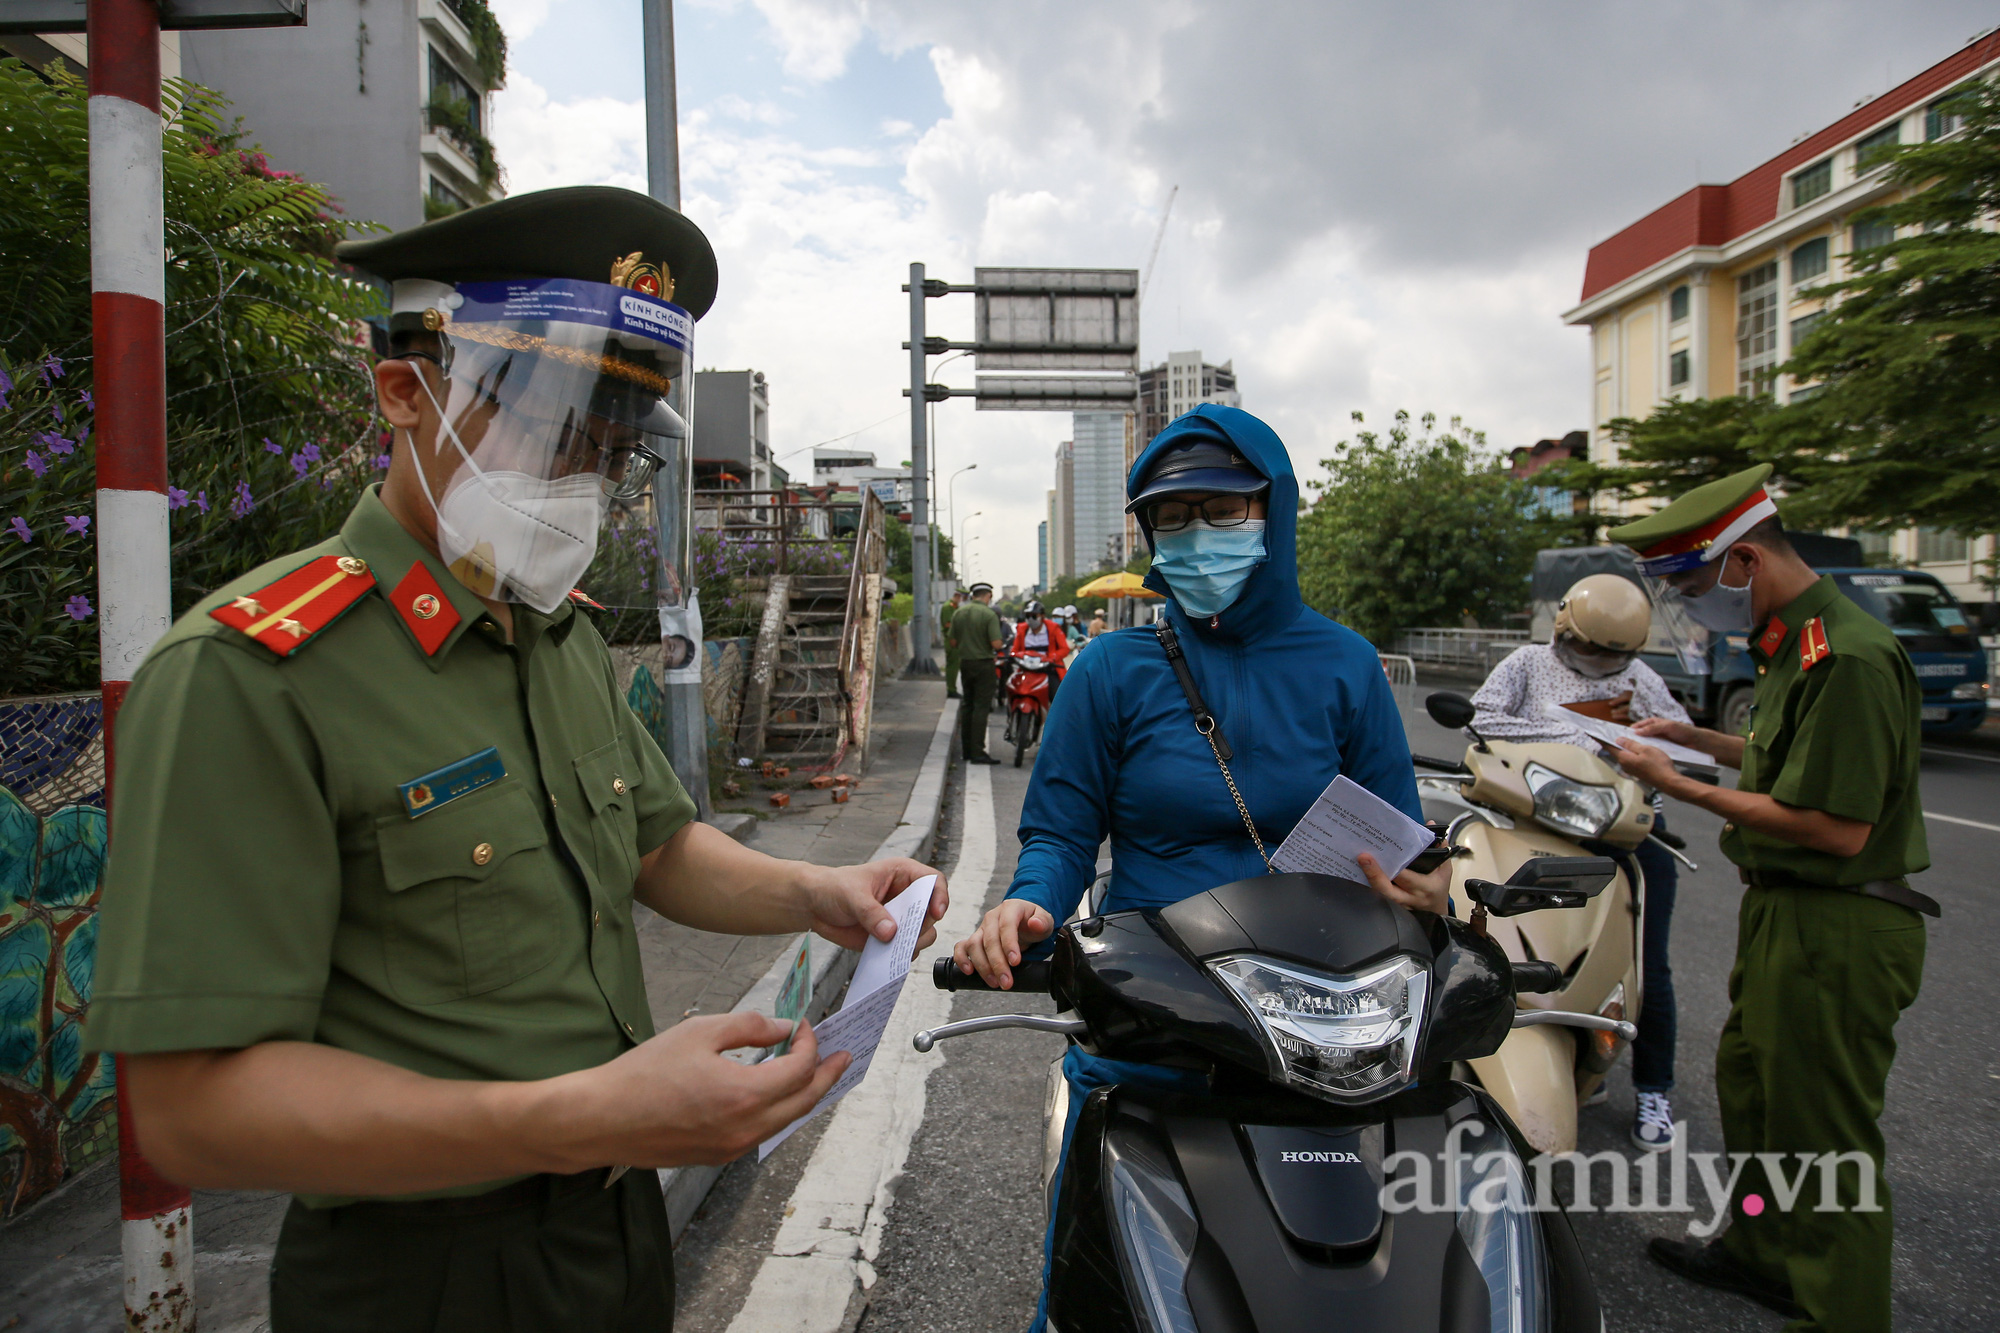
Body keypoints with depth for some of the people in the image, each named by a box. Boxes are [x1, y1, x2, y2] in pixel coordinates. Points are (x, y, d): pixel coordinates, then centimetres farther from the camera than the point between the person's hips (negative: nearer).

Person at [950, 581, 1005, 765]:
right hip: (984, 664, -6)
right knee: (981, 707, -4)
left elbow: (953, 641, 10)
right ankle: (977, 752, -7)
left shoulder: (959, 613, 5)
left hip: (965, 662, 6)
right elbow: (996, 644, -19)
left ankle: (967, 749, 20)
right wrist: (1002, 636, 1)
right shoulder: (989, 615, -13)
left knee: (967, 706, 15)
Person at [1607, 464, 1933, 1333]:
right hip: (1785, 916, 11)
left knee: (1824, 1137, 2)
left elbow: (1838, 828, -27)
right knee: (1749, 1088, 24)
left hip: (1835, 934, -11)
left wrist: (1683, 789, -21)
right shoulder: (1795, 645, 10)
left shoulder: (1848, 657, -23)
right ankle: (1761, 1254, 44)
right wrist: (1693, 737, 13)